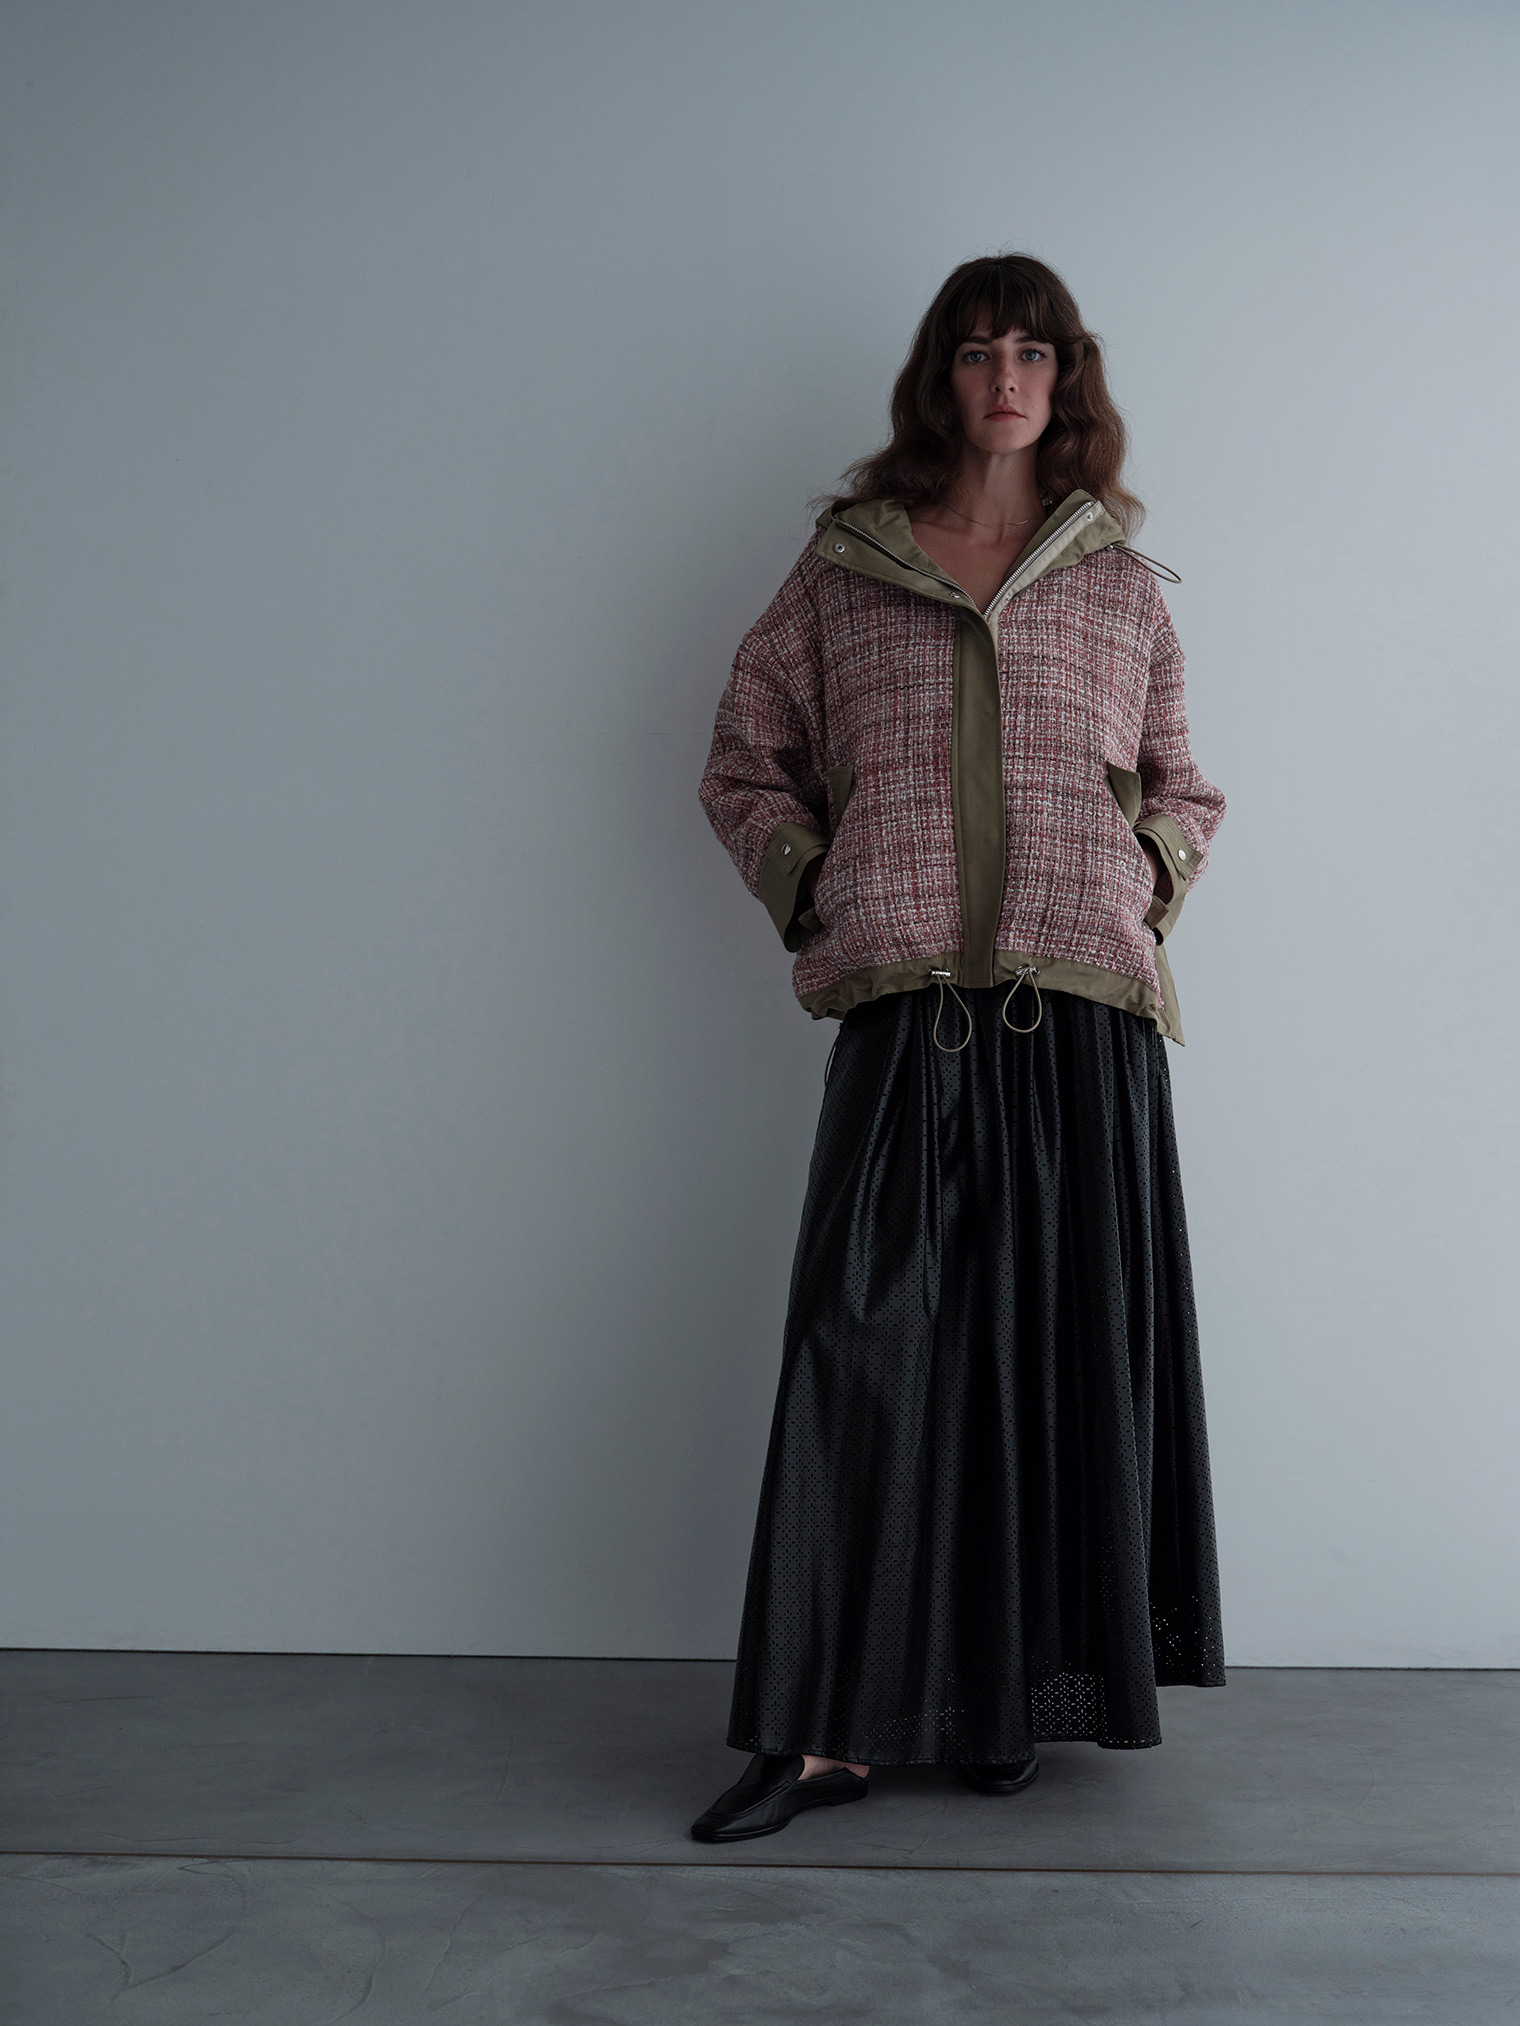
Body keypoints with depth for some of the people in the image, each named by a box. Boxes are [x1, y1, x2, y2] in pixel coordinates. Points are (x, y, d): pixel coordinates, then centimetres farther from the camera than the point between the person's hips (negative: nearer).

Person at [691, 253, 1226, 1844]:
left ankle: (1018, 1693, 20)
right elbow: (743, 765, 15)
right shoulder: (842, 568, 11)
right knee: (866, 1350, -4)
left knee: (1065, 1350, 4)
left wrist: (1148, 879, 3)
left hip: (1083, 1013, 1)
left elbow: (1181, 787, 21)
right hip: (905, 1010, -1)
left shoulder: (1122, 582, 14)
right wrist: (813, 890, 2)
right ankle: (831, 1729, 4)